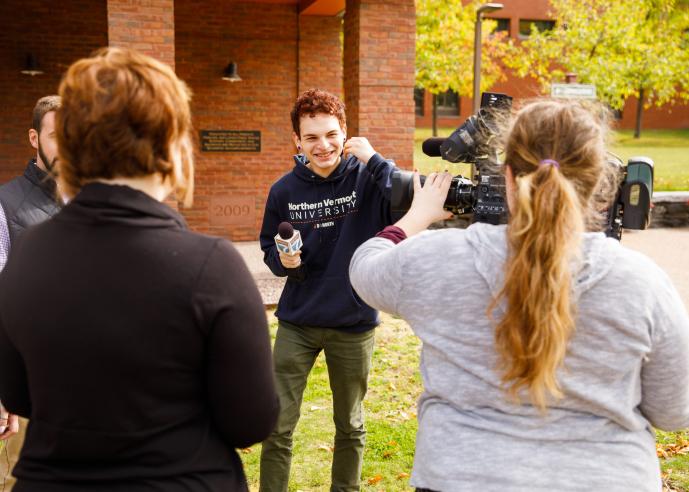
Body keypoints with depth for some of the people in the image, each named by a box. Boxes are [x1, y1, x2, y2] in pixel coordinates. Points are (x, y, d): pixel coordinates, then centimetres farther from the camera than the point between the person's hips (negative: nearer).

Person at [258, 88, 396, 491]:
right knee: (278, 426, 3)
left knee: (350, 426, 17)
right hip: (297, 322, 1)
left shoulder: (367, 178, -11)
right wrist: (283, 260, -12)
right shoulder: (285, 190, -3)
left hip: (354, 323, -1)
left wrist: (374, 159, -29)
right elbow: (269, 247, 9)